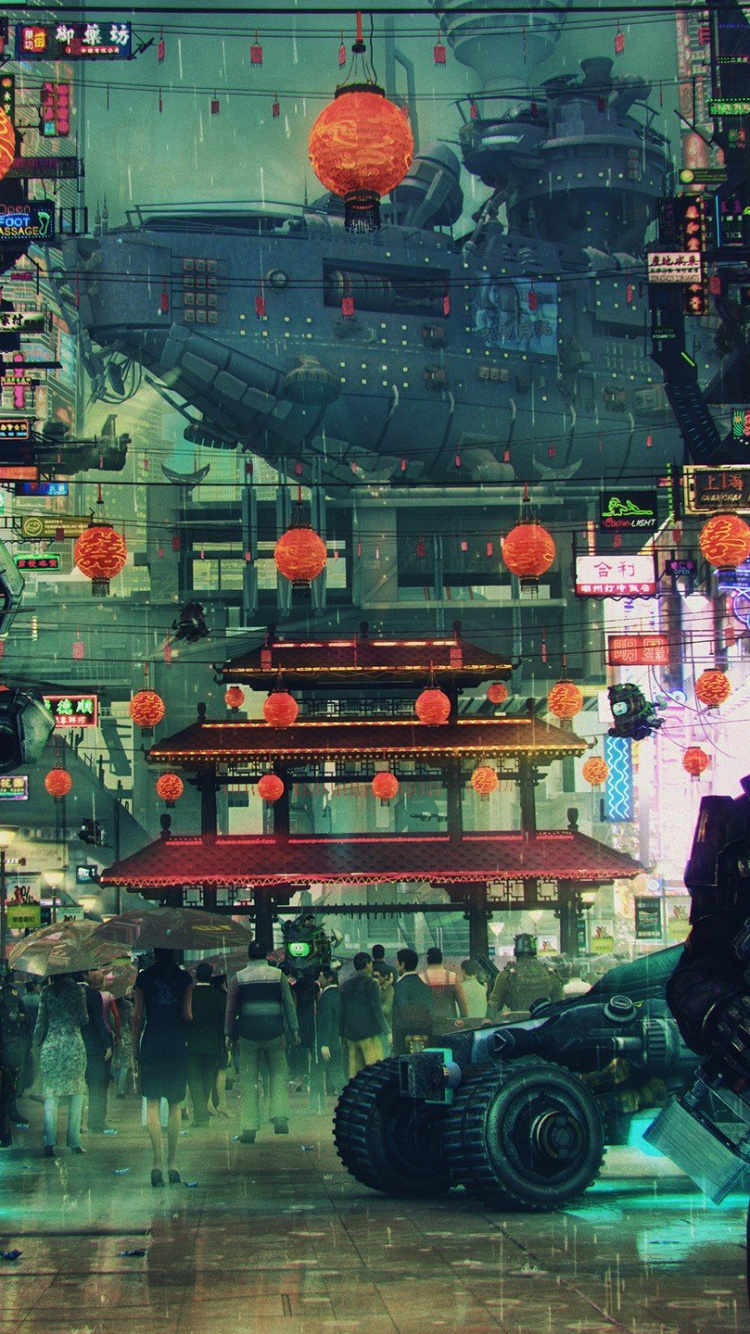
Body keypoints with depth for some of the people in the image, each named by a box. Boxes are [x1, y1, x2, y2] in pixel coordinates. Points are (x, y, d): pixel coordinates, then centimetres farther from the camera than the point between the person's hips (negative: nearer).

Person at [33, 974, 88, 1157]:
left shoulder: (46, 991, 3)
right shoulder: (77, 989, -3)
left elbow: (41, 1020, 5)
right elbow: (83, 1019, -3)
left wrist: (37, 1043, 15)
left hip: (50, 1046, 2)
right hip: (74, 1045, -2)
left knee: (50, 1094, 4)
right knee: (76, 1094, 6)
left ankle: (49, 1143, -6)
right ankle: (74, 1141, 3)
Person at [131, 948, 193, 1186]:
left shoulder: (143, 978, 0)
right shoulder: (184, 978, 0)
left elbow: (137, 1017, 1)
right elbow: (187, 1015, -2)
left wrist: (134, 1050, 6)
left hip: (151, 1045, -1)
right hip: (177, 1045, 1)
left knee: (152, 1103, -1)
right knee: (174, 1105, 10)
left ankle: (158, 1160, -16)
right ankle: (172, 1162, 10)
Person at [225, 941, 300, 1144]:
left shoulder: (238, 978, 3)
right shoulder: (278, 975, 4)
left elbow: (230, 1009, 3)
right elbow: (289, 1004, 2)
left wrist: (230, 1034, 10)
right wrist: (294, 1030, 5)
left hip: (248, 1034, 0)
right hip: (274, 1034, 0)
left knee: (248, 1081, 4)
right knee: (279, 1075, 9)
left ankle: (249, 1128, 0)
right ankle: (280, 1117, -9)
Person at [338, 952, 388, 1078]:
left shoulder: (345, 984, 12)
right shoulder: (371, 983, -6)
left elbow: (341, 1012, 13)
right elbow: (377, 1009, -10)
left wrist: (341, 1034, 17)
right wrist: (386, 1031, -6)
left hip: (350, 1034, 6)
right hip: (370, 1034, -6)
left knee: (353, 1073, 7)